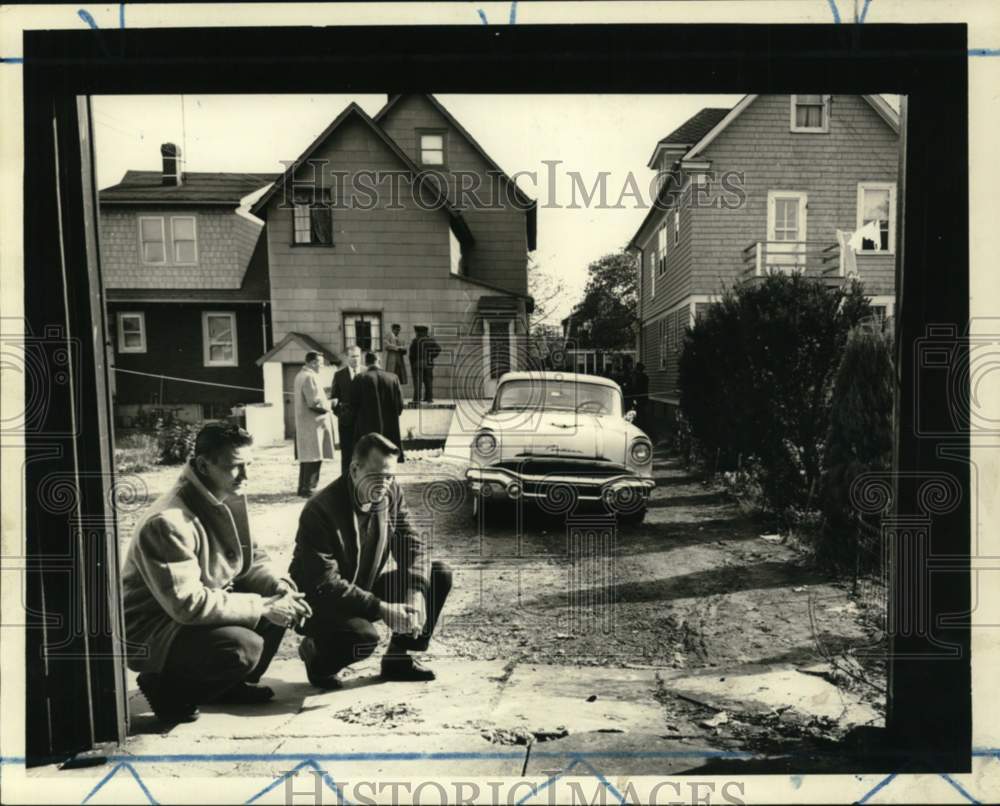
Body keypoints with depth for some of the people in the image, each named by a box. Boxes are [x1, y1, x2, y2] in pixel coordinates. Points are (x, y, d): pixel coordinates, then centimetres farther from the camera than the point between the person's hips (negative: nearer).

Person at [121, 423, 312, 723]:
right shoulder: (168, 522, -29)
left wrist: (281, 590, -14)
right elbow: (187, 604, -31)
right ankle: (167, 689, -1)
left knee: (280, 598, -7)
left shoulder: (229, 500, -1)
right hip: (151, 632, -8)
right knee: (245, 648, -30)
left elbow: (251, 560, 6)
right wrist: (263, 607, -27)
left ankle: (232, 684, 11)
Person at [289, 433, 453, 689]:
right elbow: (325, 585, -28)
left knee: (439, 575, -7)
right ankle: (315, 653, 0)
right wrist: (382, 609, -32)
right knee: (363, 637, -36)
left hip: (366, 591, 7)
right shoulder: (320, 510, -26)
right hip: (321, 603, -6)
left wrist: (415, 594, -22)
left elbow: (411, 544, -4)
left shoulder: (391, 493, -7)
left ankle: (398, 657, 6)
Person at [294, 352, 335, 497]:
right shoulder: (309, 377, -16)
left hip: (304, 423, 10)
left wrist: (325, 401, 14)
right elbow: (314, 402, -22)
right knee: (314, 457, -6)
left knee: (306, 456, 15)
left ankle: (303, 487, 22)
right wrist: (328, 405, -6)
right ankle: (308, 489, -3)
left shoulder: (300, 375, 16)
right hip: (313, 423, -10)